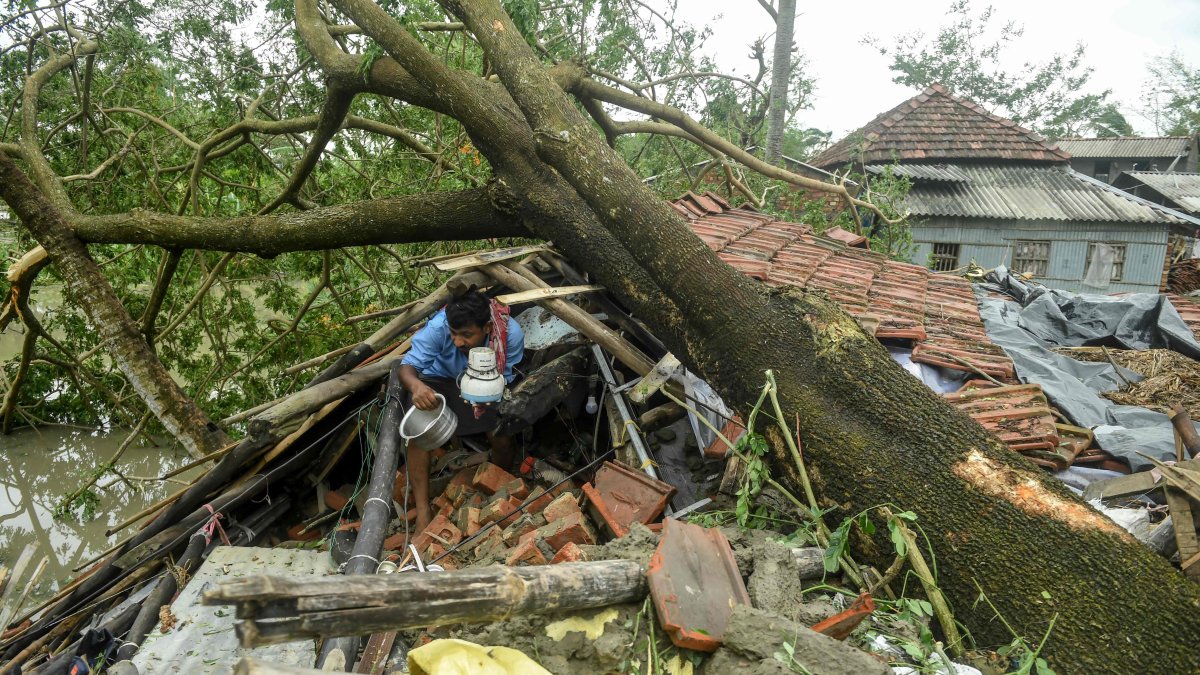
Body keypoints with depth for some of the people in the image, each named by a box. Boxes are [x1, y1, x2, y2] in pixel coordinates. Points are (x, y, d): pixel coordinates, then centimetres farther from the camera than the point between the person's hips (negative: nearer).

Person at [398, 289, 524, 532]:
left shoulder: (511, 333, -33)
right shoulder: (438, 327, -36)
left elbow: (505, 379, -19)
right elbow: (407, 366, -31)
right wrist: (416, 386, -55)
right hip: (440, 380, -1)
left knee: (503, 438, -17)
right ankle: (422, 512, -17)